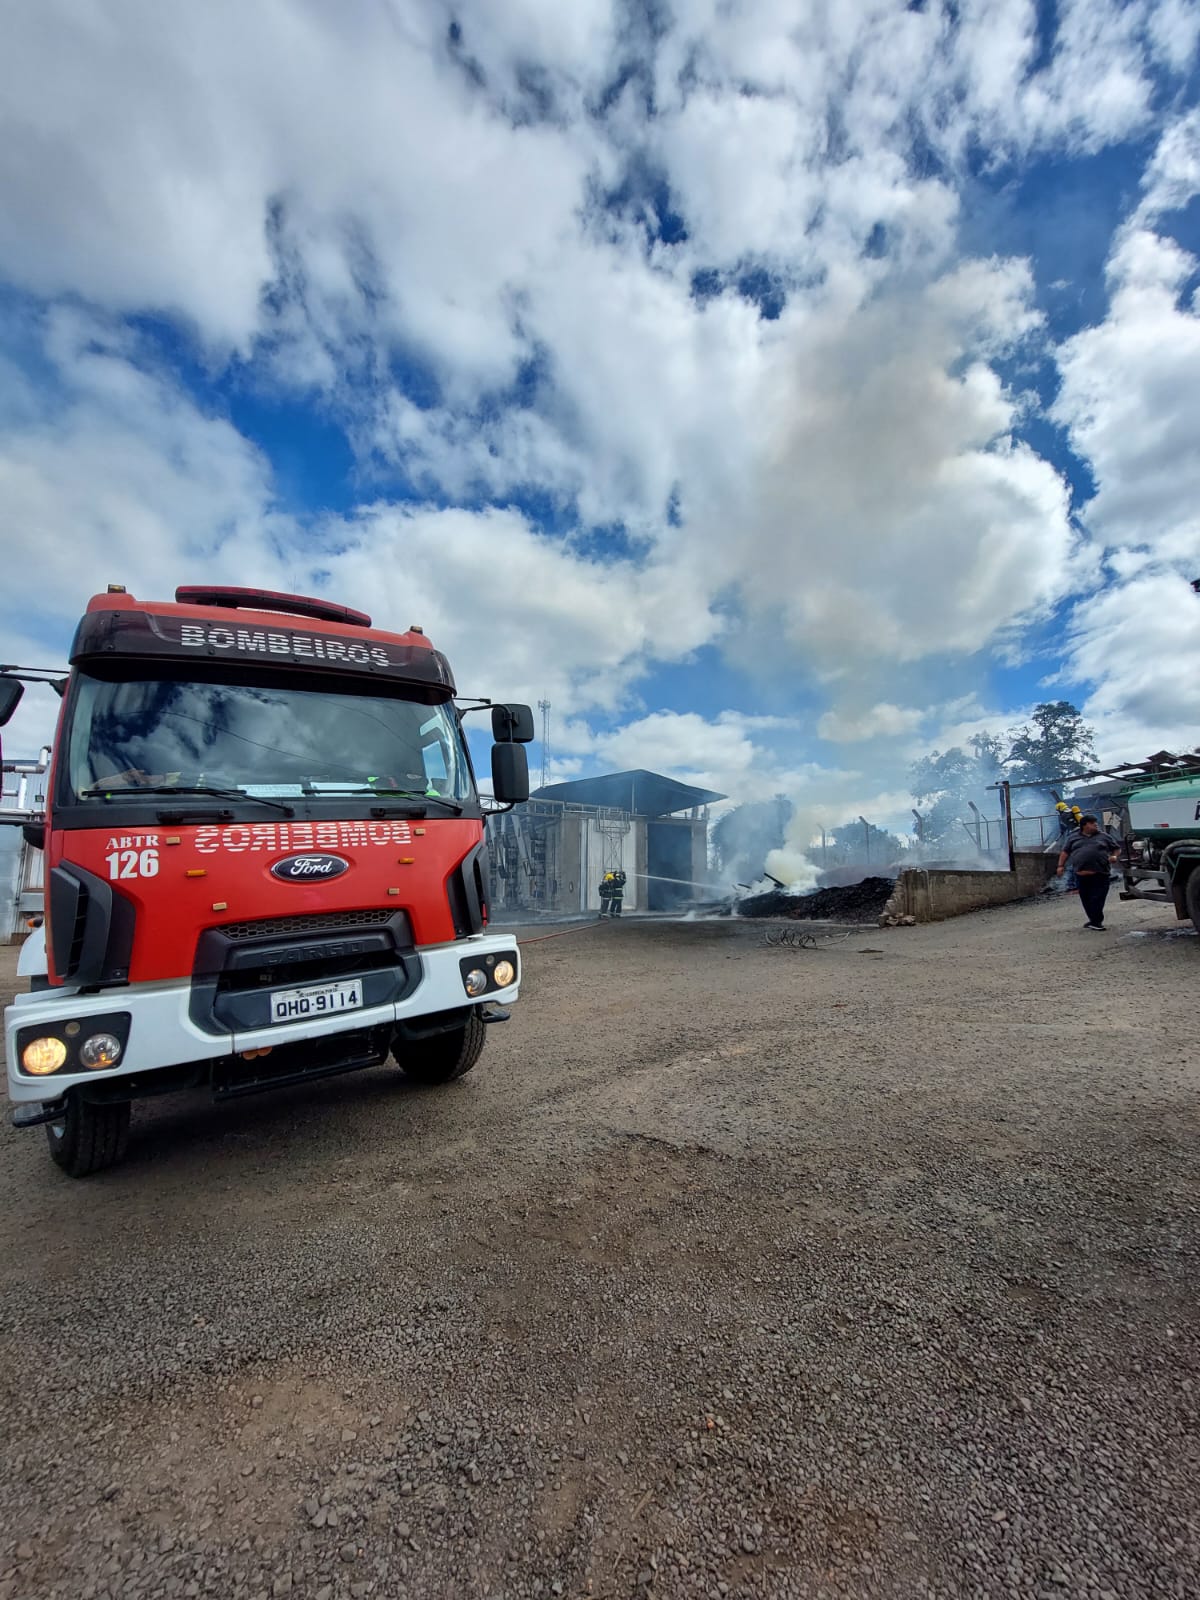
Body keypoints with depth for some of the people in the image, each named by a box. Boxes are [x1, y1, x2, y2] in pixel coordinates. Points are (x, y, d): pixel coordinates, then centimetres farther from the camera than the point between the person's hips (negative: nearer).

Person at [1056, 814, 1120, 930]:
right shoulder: (1073, 838, 15)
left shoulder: (1105, 837, 12)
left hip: (1100, 875, -2)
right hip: (1081, 875, 2)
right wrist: (1061, 865, 9)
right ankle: (1094, 920, 21)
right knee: (1086, 899, 7)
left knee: (1097, 899, -8)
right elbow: (1065, 852, 18)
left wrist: (1114, 856, -4)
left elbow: (1116, 848, 16)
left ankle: (1096, 922, -3)